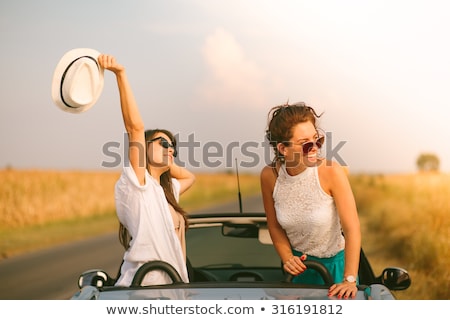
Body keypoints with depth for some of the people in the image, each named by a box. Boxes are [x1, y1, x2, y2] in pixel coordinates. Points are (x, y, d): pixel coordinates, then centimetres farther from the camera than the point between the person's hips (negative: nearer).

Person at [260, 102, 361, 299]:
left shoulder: (330, 172, -24)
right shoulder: (269, 176, -14)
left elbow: (352, 228, -23)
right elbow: (275, 226, 1)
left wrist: (349, 280, -28)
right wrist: (287, 258, -12)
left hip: (334, 264, -2)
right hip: (299, 265, 2)